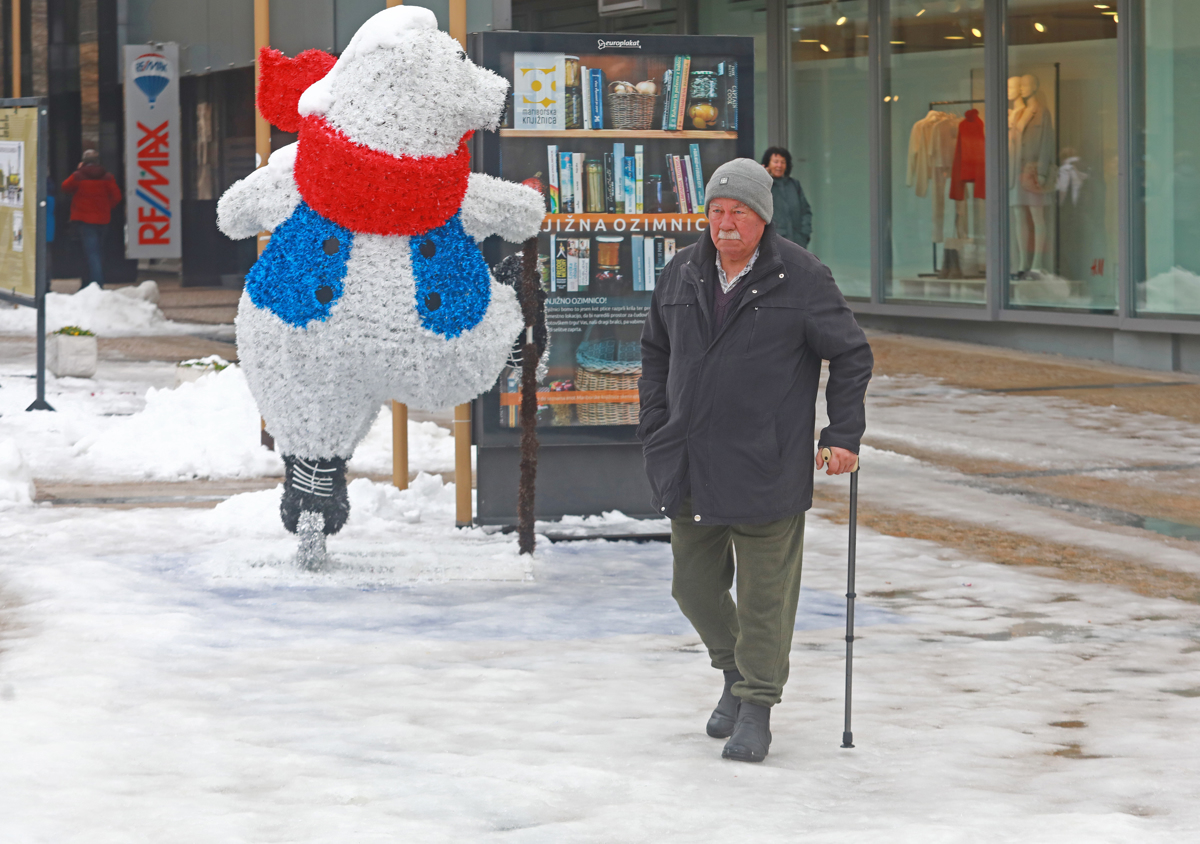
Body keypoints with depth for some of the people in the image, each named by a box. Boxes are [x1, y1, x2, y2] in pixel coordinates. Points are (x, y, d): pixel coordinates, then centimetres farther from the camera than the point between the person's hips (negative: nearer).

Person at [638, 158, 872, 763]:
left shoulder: (802, 279, -6)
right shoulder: (682, 276, 7)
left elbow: (851, 355, 1)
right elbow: (656, 351, 20)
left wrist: (843, 434, -5)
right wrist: (655, 429, 13)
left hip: (767, 470, -5)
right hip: (689, 470, 5)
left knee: (765, 594, -2)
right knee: (694, 586, 12)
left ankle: (757, 707, 9)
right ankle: (735, 672, 35)